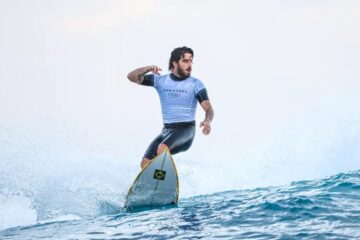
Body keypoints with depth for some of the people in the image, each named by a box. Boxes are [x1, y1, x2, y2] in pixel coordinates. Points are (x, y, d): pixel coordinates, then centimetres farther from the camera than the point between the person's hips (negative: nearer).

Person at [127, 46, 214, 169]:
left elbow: (208, 109, -11)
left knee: (162, 149, -34)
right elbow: (132, 77, 1)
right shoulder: (161, 81, 4)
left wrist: (207, 121, -36)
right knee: (146, 163, -10)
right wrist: (147, 69, -20)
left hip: (185, 131, -4)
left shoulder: (196, 84, -4)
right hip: (166, 130, 5)